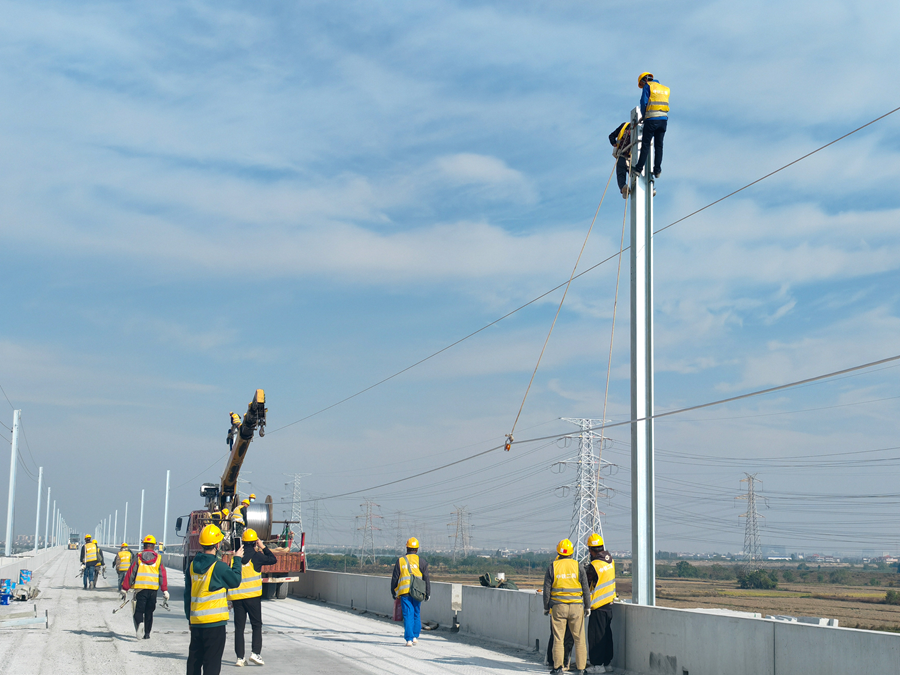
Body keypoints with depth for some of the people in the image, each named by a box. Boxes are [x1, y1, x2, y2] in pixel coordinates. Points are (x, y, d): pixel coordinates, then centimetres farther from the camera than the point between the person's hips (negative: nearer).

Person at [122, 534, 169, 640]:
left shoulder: (138, 557, 5)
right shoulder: (158, 558, 8)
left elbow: (131, 573, 3)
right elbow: (162, 575, 5)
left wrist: (125, 588, 6)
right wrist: (165, 590, 6)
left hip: (140, 588, -1)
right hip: (153, 589, 1)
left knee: (139, 610, 1)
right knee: (149, 612, 13)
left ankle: (138, 623, -29)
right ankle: (147, 633, 14)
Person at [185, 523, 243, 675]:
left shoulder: (192, 566, 4)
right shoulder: (219, 567, -15)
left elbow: (187, 594, 11)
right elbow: (236, 581, 1)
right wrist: (237, 560, 13)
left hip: (196, 622, 6)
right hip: (215, 622, -6)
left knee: (194, 660, 15)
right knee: (212, 662, -1)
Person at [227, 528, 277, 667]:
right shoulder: (256, 556, -5)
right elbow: (273, 560, 7)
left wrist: (231, 599, 16)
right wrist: (263, 547, 13)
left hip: (237, 597, 3)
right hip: (253, 596, -3)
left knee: (239, 627, 7)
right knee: (257, 625, 7)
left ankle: (240, 657, 4)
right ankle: (255, 653, -7)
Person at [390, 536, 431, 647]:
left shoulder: (400, 560, 4)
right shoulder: (421, 561, 2)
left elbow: (394, 578, 7)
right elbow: (426, 578, 1)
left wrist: (393, 592, 16)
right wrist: (428, 593, 7)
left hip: (404, 592, 0)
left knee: (408, 615, 0)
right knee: (416, 614, 16)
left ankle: (409, 639, -6)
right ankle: (415, 636, 18)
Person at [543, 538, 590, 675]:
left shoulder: (552, 567, -1)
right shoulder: (578, 566, 0)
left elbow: (547, 589, 1)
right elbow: (585, 589, 4)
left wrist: (546, 607, 11)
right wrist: (587, 607, 12)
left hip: (558, 607, 0)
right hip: (576, 607, 0)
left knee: (558, 638, 5)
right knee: (579, 638, 6)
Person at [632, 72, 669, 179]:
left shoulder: (648, 86, 2)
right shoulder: (665, 89, 20)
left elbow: (643, 102, -5)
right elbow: (664, 103, 18)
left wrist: (643, 116, 9)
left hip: (651, 119, -5)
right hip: (664, 119, 5)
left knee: (645, 144, -3)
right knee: (659, 146, 7)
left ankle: (639, 168, -3)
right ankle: (657, 170, 4)